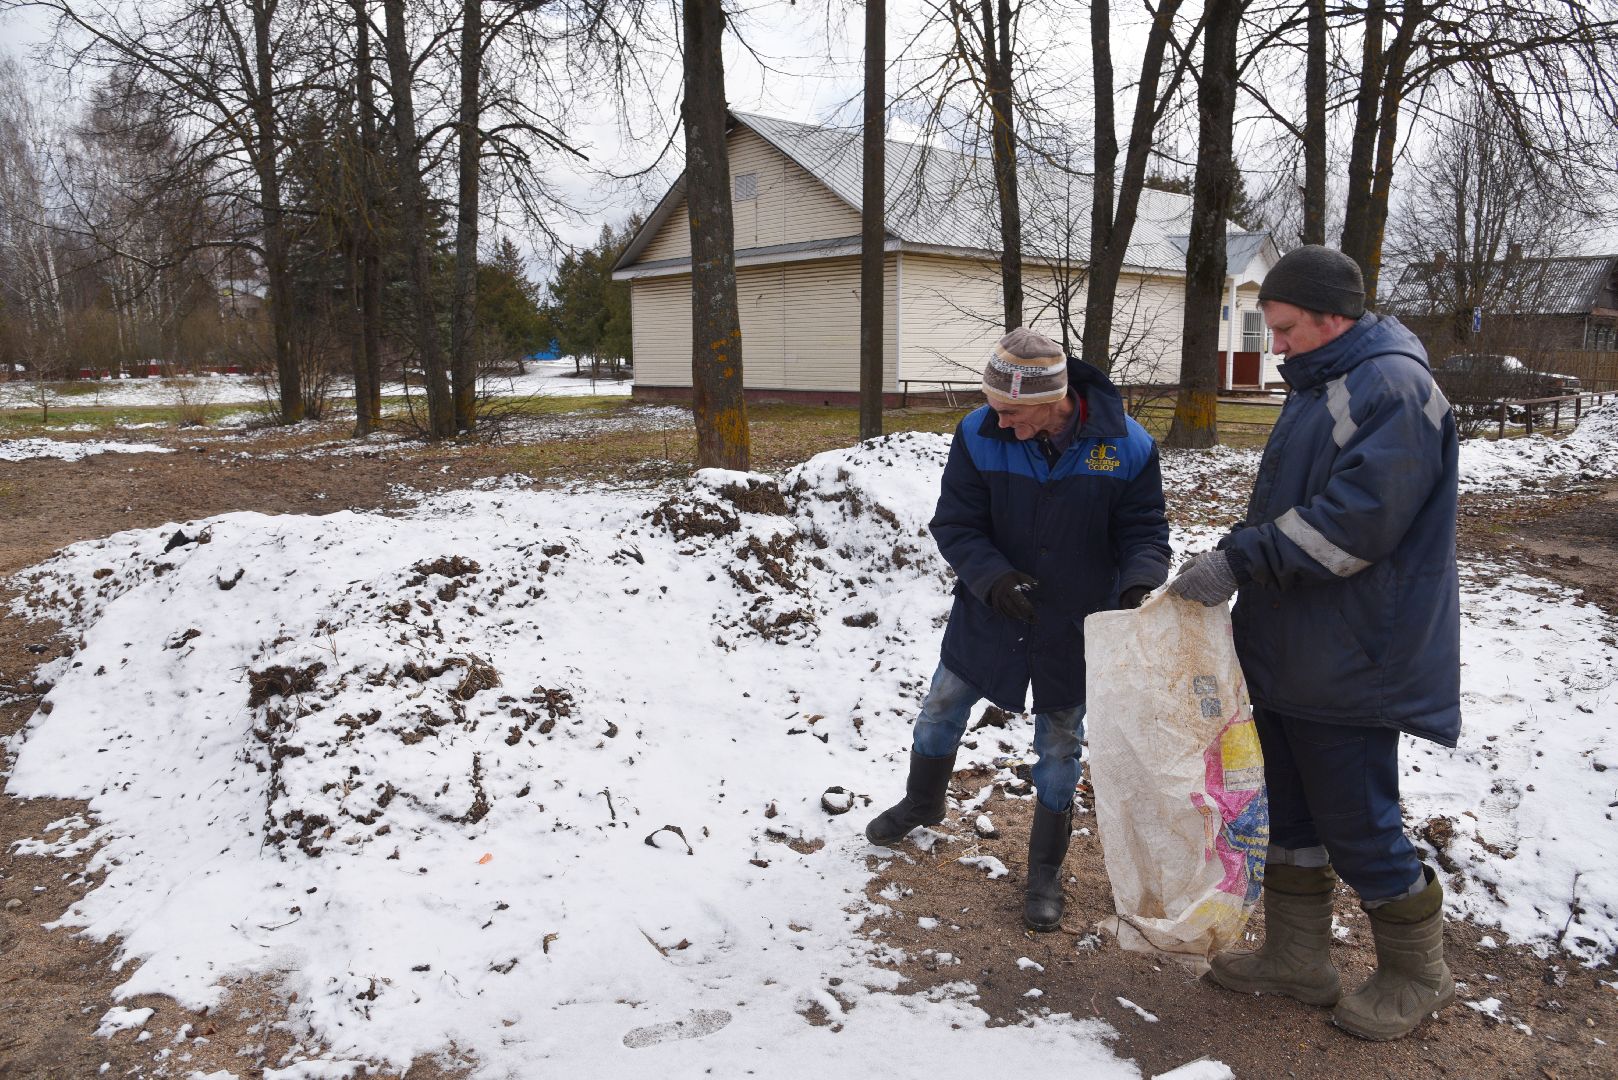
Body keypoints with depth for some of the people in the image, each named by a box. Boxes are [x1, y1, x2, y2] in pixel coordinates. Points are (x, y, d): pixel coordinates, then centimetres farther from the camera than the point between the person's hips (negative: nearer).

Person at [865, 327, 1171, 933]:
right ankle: (923, 803, 48)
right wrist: (993, 577, -30)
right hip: (989, 613, 2)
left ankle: (1046, 871, 31)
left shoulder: (1126, 447, -19)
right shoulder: (979, 436, -18)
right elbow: (954, 525, -13)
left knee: (1059, 748, 11)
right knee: (941, 711, 18)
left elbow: (1145, 534, -10)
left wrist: (1138, 586, -31)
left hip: (1073, 630, -1)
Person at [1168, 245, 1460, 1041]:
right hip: (1286, 652, 10)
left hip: (1347, 666, -10)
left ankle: (1416, 974, 25)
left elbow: (1355, 519, -28)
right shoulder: (1320, 386, 14)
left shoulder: (1392, 387, -18)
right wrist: (1241, 563, 15)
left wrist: (1240, 560, -28)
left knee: (1356, 824, 3)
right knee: (1289, 812, 16)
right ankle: (1296, 958, 31)